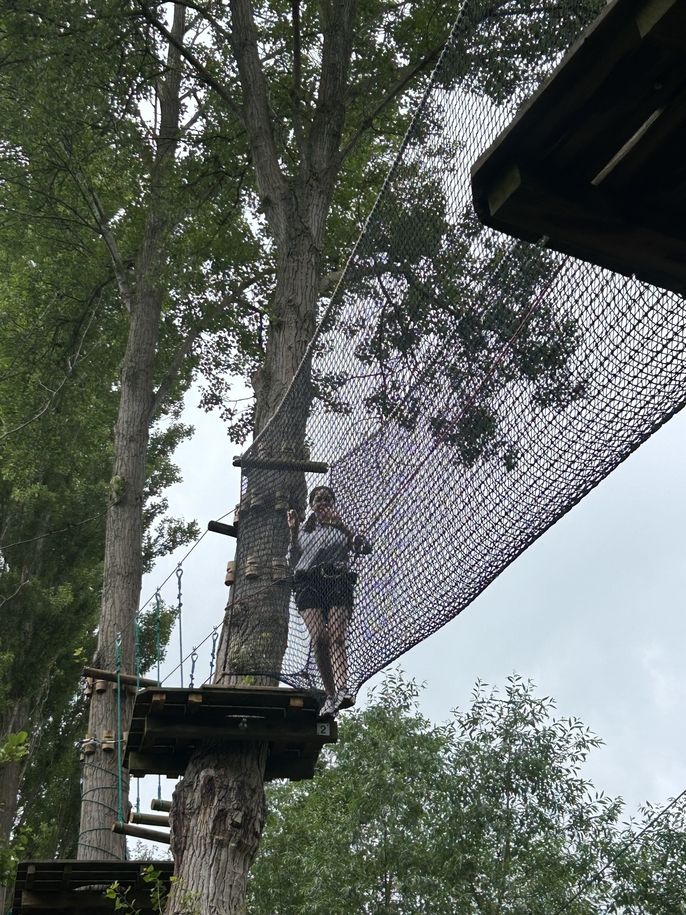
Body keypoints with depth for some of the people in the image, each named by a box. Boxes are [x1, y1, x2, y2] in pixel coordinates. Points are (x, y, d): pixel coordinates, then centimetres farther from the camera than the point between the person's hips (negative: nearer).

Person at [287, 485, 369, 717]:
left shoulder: (340, 529, 22)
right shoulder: (303, 531, 26)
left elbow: (364, 548, 4)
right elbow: (292, 563, 16)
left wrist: (341, 526, -6)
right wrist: (293, 533, 8)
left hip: (337, 584, -1)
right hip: (308, 586, 1)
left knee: (337, 637, -22)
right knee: (319, 638, -20)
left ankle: (342, 689, -39)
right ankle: (331, 695, -20)